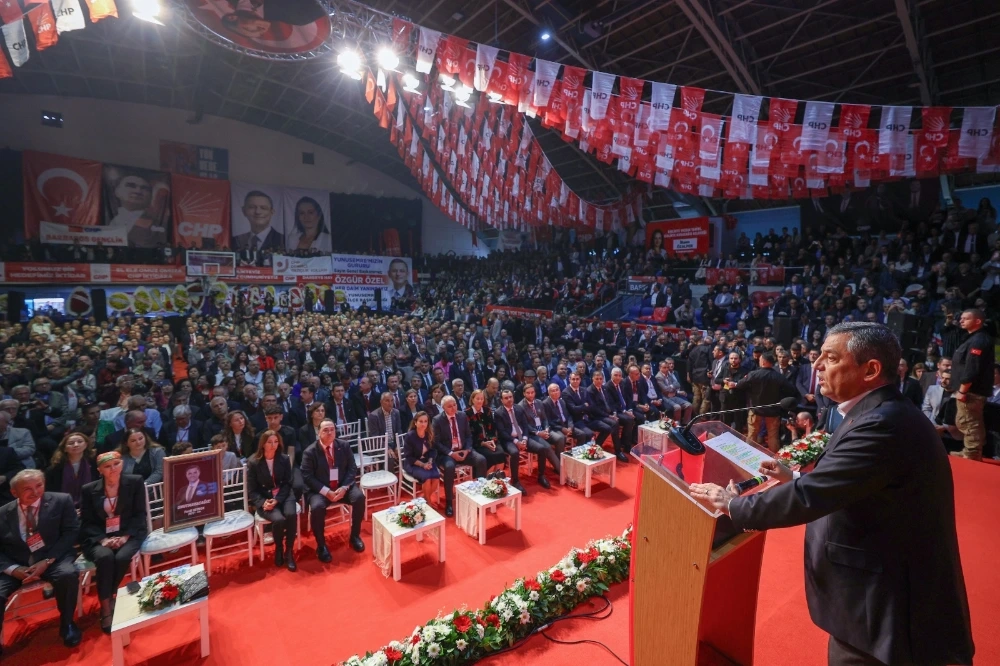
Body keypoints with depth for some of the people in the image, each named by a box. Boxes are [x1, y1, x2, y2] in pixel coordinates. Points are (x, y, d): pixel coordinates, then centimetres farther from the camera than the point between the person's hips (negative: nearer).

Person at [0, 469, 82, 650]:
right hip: (16, 565, 2)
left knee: (68, 574, -32)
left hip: (54, 559, -2)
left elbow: (71, 533, -6)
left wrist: (47, 561, -17)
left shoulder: (61, 501, -2)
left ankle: (67, 623, -5)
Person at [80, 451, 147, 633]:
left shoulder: (135, 482, 0)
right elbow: (86, 522, 2)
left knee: (122, 557, -31)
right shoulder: (89, 489, 3)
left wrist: (125, 536, -15)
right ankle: (106, 609, -18)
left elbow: (139, 515, 0)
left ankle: (108, 599, -5)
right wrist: (102, 539, -15)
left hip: (128, 535, 0)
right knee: (105, 557, -31)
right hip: (98, 538, 1)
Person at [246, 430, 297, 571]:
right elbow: (251, 491, -3)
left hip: (284, 495, 2)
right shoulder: (253, 462, -5)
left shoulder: (284, 459, -1)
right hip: (264, 499, -2)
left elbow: (287, 483, 1)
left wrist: (277, 500, -16)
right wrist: (263, 502, -21)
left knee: (291, 515, -31)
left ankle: (289, 551, -10)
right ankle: (278, 549, 2)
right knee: (279, 520, -30)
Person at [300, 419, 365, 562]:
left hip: (343, 486, 2)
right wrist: (326, 491, -21)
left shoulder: (344, 446, -1)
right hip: (320, 489, -2)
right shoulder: (310, 452, -9)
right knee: (317, 507, -32)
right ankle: (321, 545, -7)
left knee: (359, 497, -24)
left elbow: (352, 469, 0)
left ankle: (355, 536, 0)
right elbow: (307, 477, -12)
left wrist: (344, 487, -16)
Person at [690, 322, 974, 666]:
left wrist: (732, 504, -17)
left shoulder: (882, 425, -28)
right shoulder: (885, 415, 4)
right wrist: (797, 478, 6)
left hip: (884, 611, -9)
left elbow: (808, 497, -29)